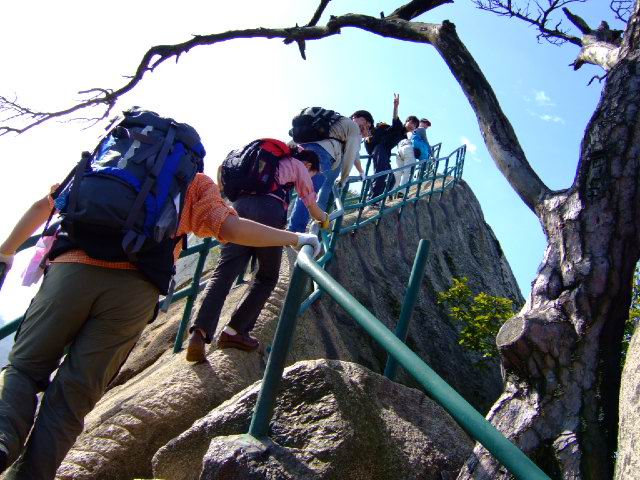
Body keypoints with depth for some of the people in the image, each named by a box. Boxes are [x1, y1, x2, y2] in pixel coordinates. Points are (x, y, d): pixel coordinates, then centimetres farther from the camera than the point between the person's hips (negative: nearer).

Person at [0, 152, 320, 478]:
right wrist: (295, 238, 13)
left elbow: (43, 205, 28)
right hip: (137, 288, -1)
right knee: (74, 393, 7)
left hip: (72, 268, 2)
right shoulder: (196, 183, 20)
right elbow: (230, 229, 4)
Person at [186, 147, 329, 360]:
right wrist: (325, 219, 49)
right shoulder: (298, 165, 25)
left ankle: (200, 333, -24)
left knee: (223, 272, -7)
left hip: (239, 205, 5)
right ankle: (235, 331, 1)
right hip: (268, 209, -5)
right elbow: (313, 208, 29)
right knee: (267, 277, 10)